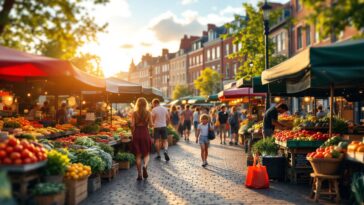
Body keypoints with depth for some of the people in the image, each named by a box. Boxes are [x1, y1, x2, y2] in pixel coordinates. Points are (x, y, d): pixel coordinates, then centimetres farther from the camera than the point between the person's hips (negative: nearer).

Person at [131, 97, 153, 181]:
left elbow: (132, 125, -8)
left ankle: (139, 174, 8)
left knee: (138, 155, 8)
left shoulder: (134, 113, -3)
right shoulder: (148, 113, -2)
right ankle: (145, 166, -18)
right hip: (145, 133, 0)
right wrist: (151, 124, 18)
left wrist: (133, 133, 6)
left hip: (137, 134, 0)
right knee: (146, 154, 12)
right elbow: (151, 125, -4)